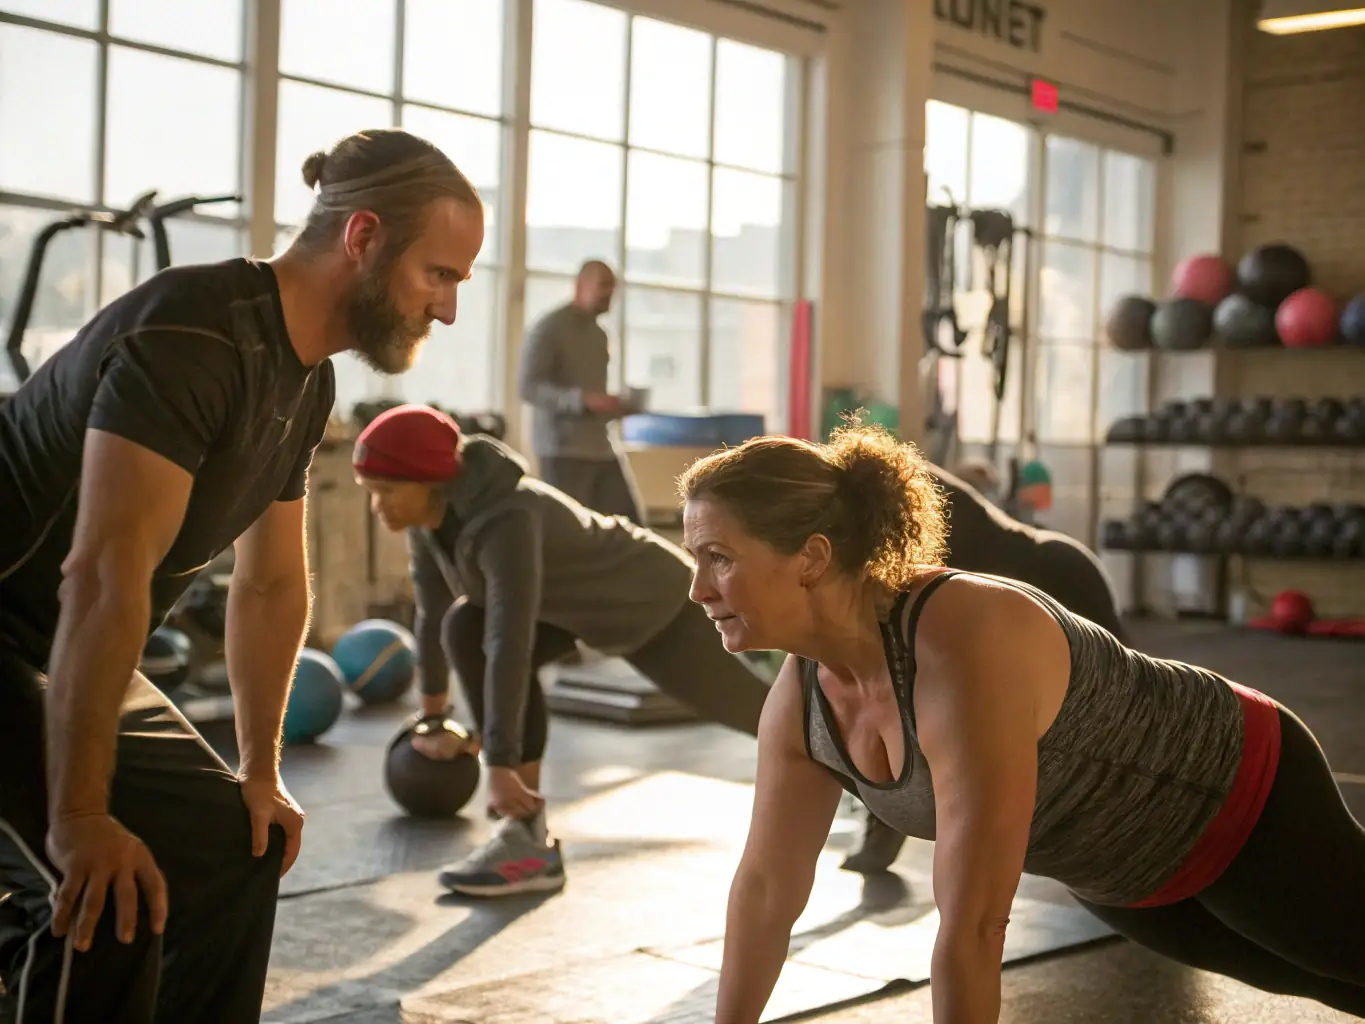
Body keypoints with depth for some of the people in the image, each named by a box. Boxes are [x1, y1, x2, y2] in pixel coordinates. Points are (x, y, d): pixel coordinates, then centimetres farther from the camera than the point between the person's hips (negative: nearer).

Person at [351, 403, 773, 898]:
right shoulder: (430, 511, -14)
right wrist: (434, 718, 7)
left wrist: (500, 765, -41)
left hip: (652, 601, -7)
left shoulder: (506, 520, -39)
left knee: (747, 709, 7)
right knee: (465, 626, -16)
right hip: (577, 603, 7)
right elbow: (432, 611, -2)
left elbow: (511, 646, -42)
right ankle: (527, 834, -15)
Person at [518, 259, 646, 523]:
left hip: (601, 448, 8)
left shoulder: (599, 334, 18)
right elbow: (529, 388, -16)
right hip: (563, 450, -8)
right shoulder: (549, 328, -7)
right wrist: (584, 400, -27)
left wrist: (620, 407, 5)